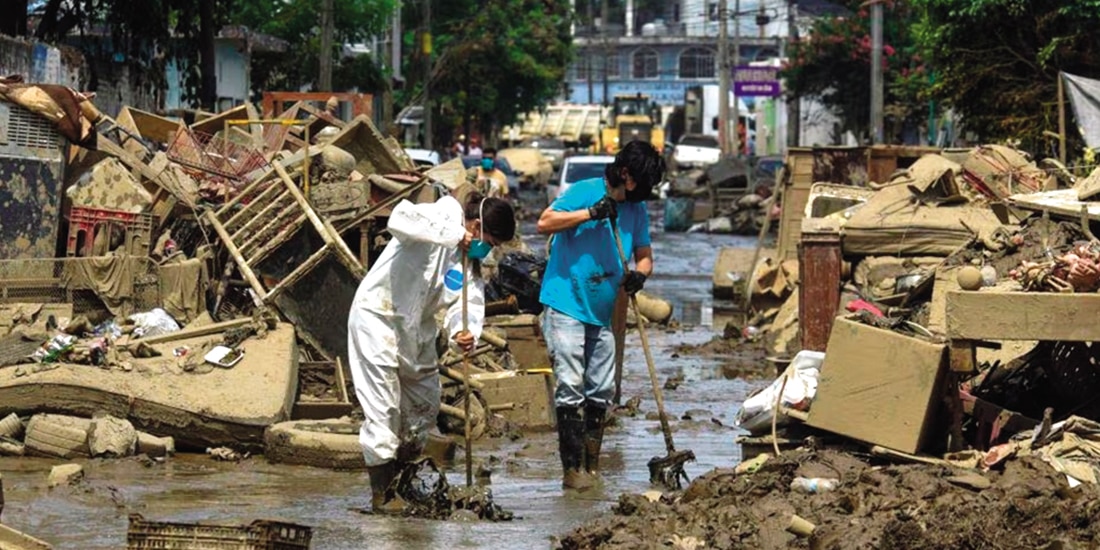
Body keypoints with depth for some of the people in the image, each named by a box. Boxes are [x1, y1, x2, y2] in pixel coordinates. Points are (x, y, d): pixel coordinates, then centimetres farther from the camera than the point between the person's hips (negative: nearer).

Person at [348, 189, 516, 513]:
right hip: (378, 315, -9)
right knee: (383, 405, -9)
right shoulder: (441, 217, -17)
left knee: (425, 403, 15)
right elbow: (399, 220, -39)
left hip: (415, 329, 9)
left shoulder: (470, 259, 7)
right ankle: (381, 493, -3)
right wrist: (453, 235, -37)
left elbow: (468, 302, -7)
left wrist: (465, 332, -29)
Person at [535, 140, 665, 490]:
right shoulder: (584, 192, -8)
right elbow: (545, 223, -17)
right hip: (565, 305, -6)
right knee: (570, 386, -11)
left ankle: (590, 465, 19)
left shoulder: (636, 209, 9)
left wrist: (640, 273, -12)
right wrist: (591, 213, -24)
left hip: (602, 313, 6)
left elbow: (644, 255, 12)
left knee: (601, 391, 8)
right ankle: (572, 468, -10)